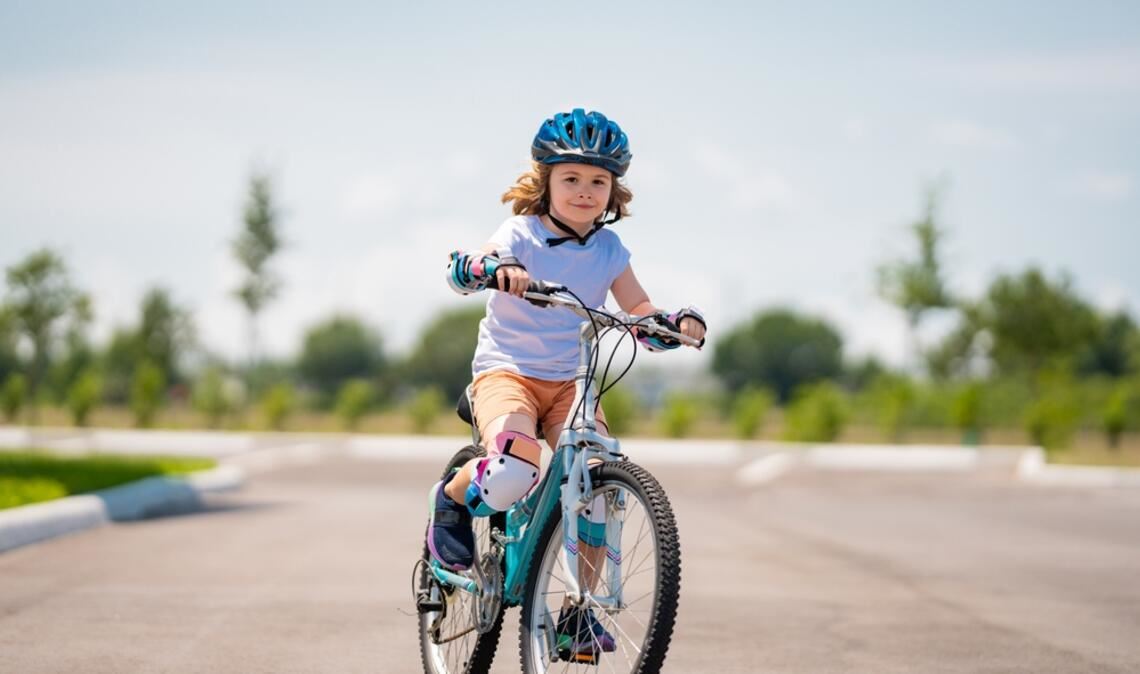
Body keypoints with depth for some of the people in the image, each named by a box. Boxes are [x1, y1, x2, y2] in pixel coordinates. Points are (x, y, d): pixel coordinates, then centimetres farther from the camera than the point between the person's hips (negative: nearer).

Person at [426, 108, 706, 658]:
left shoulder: (608, 251, 5)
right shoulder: (522, 234, -8)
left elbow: (643, 318, 3)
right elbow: (460, 269, -25)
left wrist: (681, 321, -19)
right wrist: (496, 267, -48)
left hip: (569, 381, 4)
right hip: (506, 371, -4)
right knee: (517, 468, -33)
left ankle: (579, 610, -4)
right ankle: (451, 499, 3)